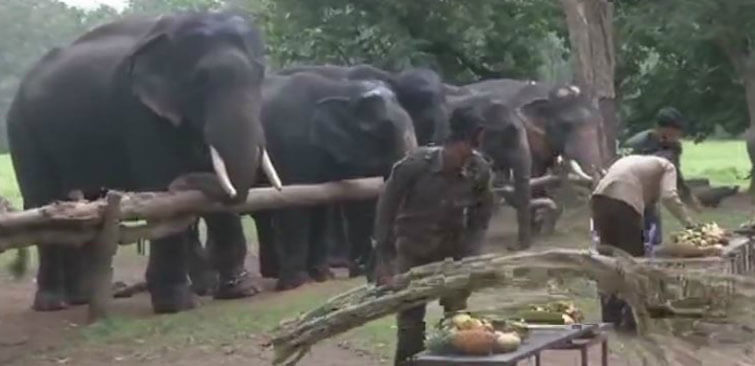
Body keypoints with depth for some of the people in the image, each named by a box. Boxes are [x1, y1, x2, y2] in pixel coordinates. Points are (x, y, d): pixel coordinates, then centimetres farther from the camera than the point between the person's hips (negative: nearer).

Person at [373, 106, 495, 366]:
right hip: (412, 252, -2)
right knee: (410, 322, -3)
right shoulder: (415, 164, -24)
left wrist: (468, 259, -10)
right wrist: (383, 261, -16)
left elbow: (481, 219, -1)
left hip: (453, 252, 2)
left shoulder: (480, 172, -17)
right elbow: (387, 208, -14)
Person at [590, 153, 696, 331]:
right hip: (624, 203, -6)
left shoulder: (634, 161, 36)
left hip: (599, 198, 6)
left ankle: (610, 315, 22)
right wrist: (688, 223, 6)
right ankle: (631, 317, 9)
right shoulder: (666, 166, 18)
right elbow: (669, 196, -1)